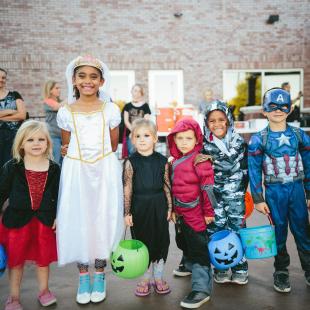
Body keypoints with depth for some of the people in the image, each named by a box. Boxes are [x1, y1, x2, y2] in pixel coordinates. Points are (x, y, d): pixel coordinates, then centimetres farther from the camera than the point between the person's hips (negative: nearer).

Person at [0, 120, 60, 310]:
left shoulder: (54, 169, -3)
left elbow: (58, 195, 5)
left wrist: (58, 216, 1)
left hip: (45, 221, 2)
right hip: (17, 220, -1)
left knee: (43, 258, 16)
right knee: (16, 259, 12)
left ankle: (44, 290, 38)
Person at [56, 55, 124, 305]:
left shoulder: (110, 109, 0)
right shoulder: (66, 112, 1)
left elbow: (113, 145, 7)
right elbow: (66, 147, 10)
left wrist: (99, 158, 5)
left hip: (105, 171, 0)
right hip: (76, 172, 1)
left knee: (103, 220, 5)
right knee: (78, 221, 5)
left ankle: (100, 276, 23)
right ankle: (83, 277, 23)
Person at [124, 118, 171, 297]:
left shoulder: (162, 161, -2)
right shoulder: (131, 163, -6)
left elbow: (167, 186, 2)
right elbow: (127, 189, -6)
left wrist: (170, 207, 2)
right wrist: (127, 212, -6)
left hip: (159, 206, 1)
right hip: (139, 207, -1)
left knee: (161, 241, 10)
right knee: (142, 242, 9)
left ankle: (158, 277, 29)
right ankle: (146, 279, 27)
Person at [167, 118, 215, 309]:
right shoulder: (176, 161, 10)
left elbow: (208, 187, -15)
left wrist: (208, 212, -14)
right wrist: (174, 209, 20)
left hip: (196, 213, -8)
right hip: (181, 214, 8)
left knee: (198, 248, -2)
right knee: (185, 243, 23)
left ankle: (202, 289, 6)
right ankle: (191, 268, 46)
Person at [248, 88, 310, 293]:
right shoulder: (258, 140, -4)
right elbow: (254, 172, -3)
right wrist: (258, 199, -5)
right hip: (274, 191, -1)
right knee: (279, 232, 8)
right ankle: (281, 271, 25)